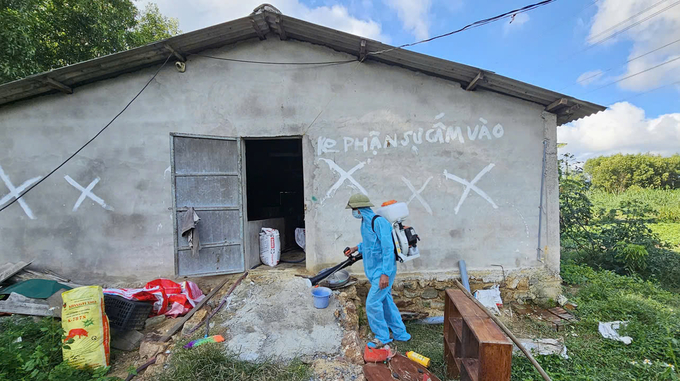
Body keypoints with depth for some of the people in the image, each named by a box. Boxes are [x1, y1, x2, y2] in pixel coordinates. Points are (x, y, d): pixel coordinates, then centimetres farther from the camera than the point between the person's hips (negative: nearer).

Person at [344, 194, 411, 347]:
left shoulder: (379, 222, -23)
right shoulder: (365, 222, 7)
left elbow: (388, 248, -26)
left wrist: (385, 274, -27)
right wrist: (356, 248, 22)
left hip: (382, 270, -10)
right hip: (374, 270, 10)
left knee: (372, 303, -4)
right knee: (386, 302, 18)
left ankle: (382, 337, 16)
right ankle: (400, 334, 33)